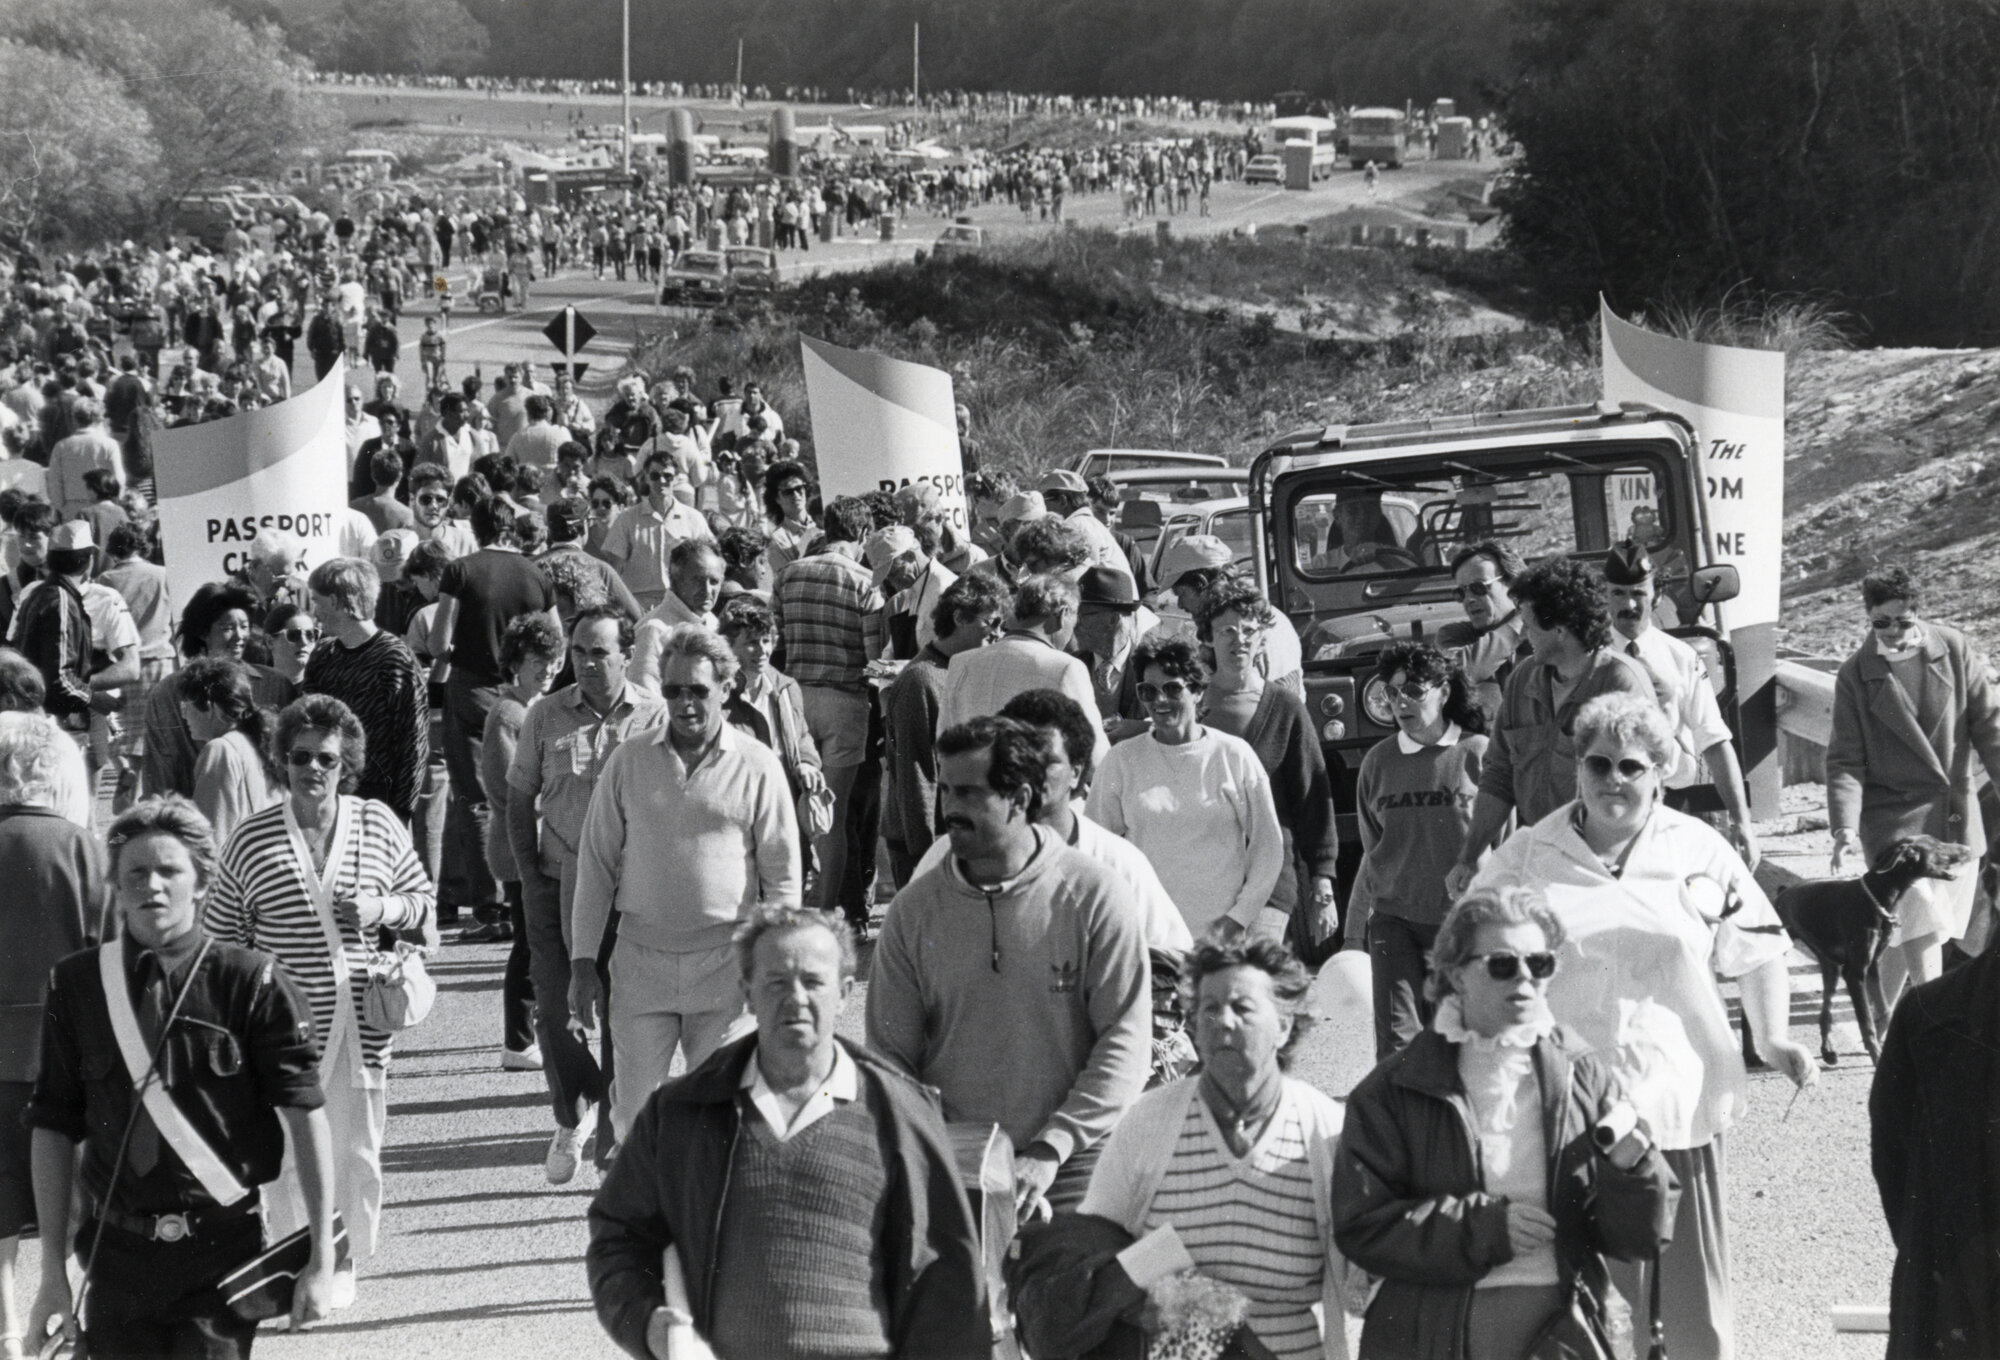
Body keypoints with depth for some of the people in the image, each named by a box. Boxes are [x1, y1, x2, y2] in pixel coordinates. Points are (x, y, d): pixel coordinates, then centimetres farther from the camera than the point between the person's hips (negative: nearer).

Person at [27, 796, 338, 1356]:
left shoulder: (251, 983, -7)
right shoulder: (77, 986, 2)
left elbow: (305, 1116, -7)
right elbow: (54, 1127, 5)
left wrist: (320, 1259, -10)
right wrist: (54, 1274, 2)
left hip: (223, 1255, -3)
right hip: (118, 1257, 3)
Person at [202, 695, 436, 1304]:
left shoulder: (378, 825, 3)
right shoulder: (253, 837, -1)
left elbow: (423, 901, 13)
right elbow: (220, 935, 5)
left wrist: (380, 909, -8)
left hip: (362, 1020, 1)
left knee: (357, 1144, 8)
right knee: (289, 1145, -1)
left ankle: (344, 1257, 25)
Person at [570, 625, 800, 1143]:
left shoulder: (757, 767, 1)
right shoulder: (629, 762, 5)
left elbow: (783, 875, 4)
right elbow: (596, 863, 9)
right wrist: (583, 960, 5)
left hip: (724, 962, -1)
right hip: (641, 959, 1)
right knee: (634, 1110, 0)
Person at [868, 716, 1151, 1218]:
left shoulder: (1093, 895, -2)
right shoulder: (914, 909, 7)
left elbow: (1125, 1044, -5)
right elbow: (890, 1055, 9)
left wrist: (1050, 1149, -14)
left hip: (1071, 1166, -2)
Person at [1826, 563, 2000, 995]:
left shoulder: (1955, 650, -1)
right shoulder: (1856, 674, -6)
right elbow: (1846, 760, -7)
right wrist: (1845, 827, -19)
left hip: (1956, 812, 3)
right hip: (1894, 812, -3)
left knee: (1910, 929, 10)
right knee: (1922, 928, -15)